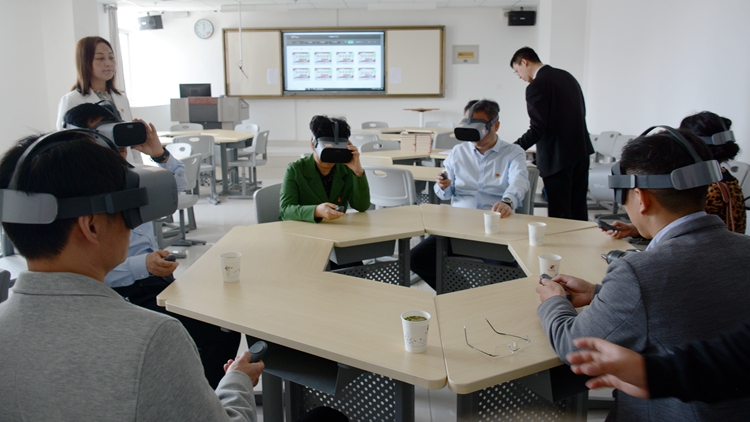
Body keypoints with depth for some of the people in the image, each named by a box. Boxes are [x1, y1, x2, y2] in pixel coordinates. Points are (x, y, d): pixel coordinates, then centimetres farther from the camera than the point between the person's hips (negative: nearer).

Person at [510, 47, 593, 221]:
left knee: (559, 213, -2)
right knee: (578, 208, 14)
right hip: (581, 150, 8)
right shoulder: (567, 76, 12)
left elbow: (537, 129, -19)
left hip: (557, 156, -8)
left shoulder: (536, 86, -14)